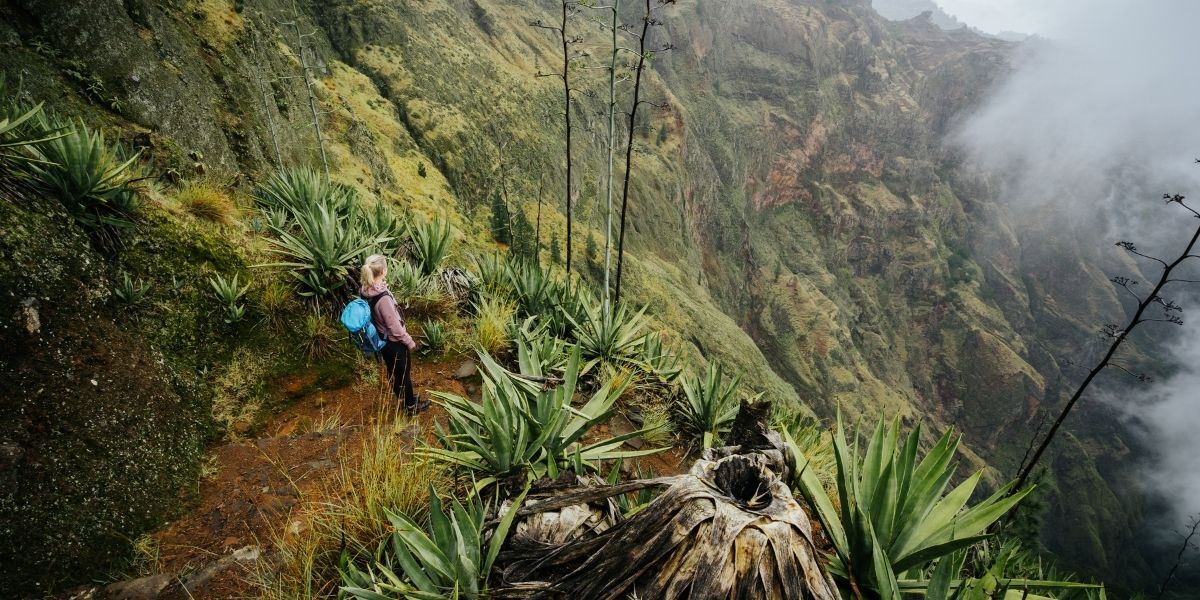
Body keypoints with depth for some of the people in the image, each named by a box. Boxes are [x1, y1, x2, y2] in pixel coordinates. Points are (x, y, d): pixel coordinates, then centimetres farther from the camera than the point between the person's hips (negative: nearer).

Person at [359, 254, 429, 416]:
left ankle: (402, 397, 47)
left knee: (393, 371, 26)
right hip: (393, 342, -8)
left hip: (382, 340, 8)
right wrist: (409, 341, -12)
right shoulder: (383, 297, -35)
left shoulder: (366, 291, -9)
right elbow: (394, 326, -26)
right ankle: (411, 406, 32)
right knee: (404, 373, 14)